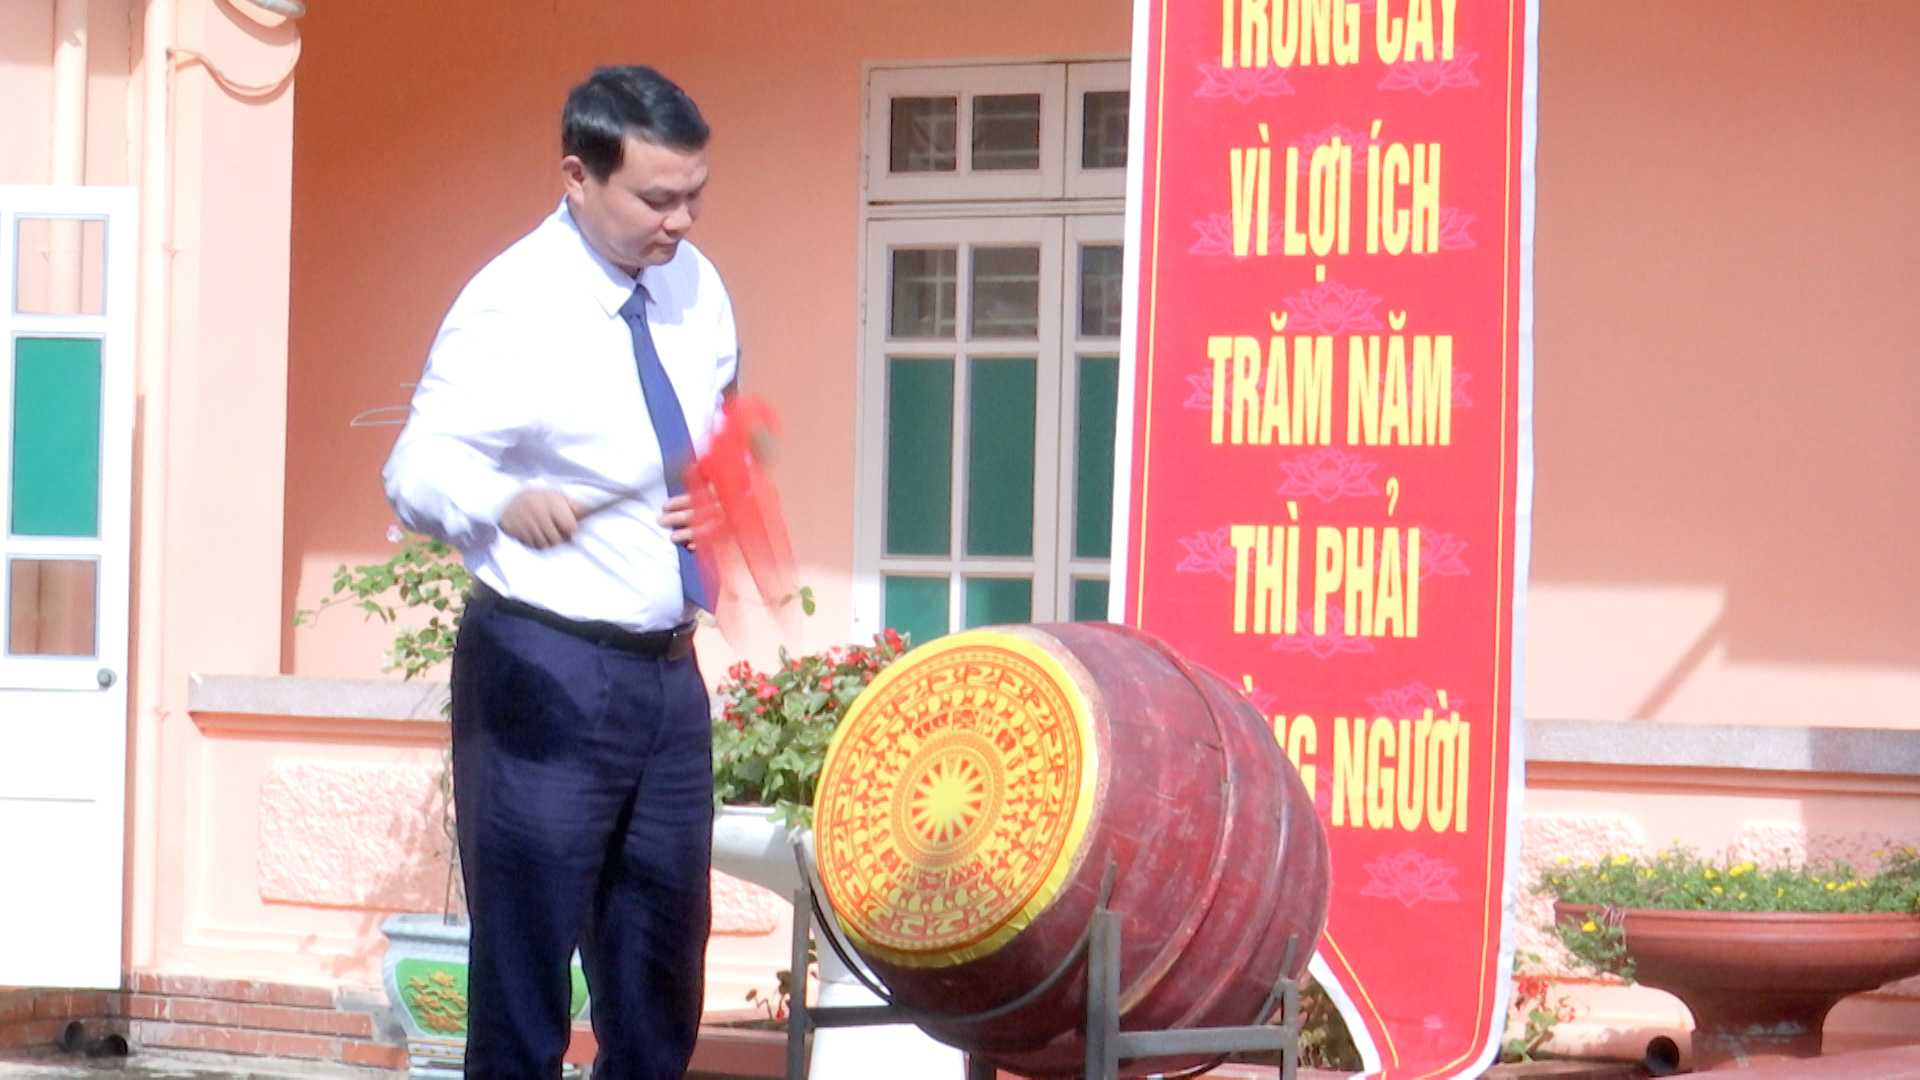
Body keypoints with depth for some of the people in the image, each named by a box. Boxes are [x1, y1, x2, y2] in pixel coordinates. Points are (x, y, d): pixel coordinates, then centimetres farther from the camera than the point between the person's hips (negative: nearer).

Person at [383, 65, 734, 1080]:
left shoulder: (694, 288, 7)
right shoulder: (514, 307, -14)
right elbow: (421, 470, -24)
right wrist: (503, 503, -46)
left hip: (669, 672, 7)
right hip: (547, 677, -7)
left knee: (660, 992, 12)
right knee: (523, 978, -4)